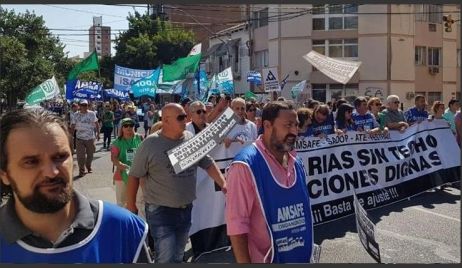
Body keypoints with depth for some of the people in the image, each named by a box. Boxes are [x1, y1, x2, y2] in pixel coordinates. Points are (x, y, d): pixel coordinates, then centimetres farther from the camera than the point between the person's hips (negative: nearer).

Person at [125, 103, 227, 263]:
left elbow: (208, 164, 6)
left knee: (178, 257, 19)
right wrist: (131, 206, -4)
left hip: (186, 209, 5)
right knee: (166, 259, -8)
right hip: (160, 211, -5)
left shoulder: (191, 139, 0)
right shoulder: (150, 144, -12)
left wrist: (223, 184, -5)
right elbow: (134, 176, -6)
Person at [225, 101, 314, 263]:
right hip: (265, 259, -6)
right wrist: (244, 262, -20)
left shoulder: (296, 163, 2)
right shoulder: (246, 165, -21)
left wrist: (306, 248, 15)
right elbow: (237, 224, -21)